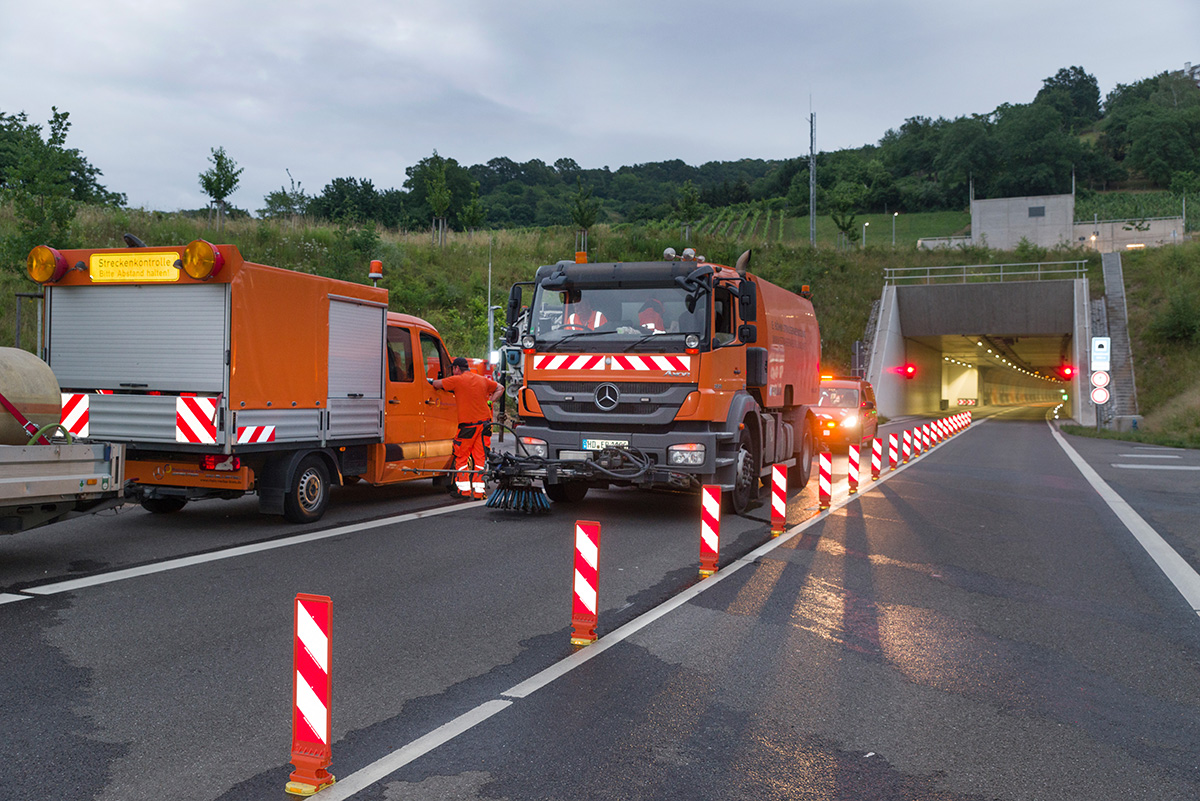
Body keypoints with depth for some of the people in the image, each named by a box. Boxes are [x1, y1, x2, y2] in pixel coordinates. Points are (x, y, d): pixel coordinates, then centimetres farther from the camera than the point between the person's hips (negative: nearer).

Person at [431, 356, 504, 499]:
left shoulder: (457, 380, -5)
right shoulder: (482, 380, 13)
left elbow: (436, 384, -3)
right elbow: (500, 388, 24)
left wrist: (431, 381, 20)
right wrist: (490, 400, 15)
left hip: (467, 424, -5)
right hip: (484, 422, 5)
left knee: (461, 456, 8)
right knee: (480, 457, 6)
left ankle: (464, 489, 7)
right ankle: (479, 491, 4)